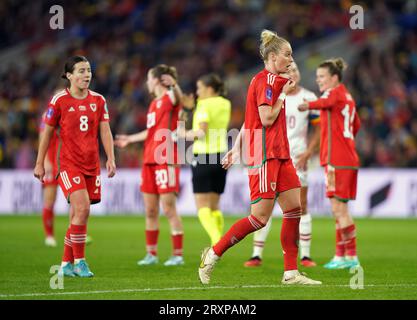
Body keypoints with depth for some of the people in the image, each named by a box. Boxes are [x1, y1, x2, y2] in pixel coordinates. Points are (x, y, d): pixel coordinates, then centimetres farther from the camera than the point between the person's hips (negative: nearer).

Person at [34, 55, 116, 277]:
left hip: (92, 165, 4)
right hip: (69, 164, -4)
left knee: (76, 215, 7)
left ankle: (66, 264, 17)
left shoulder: (98, 100, 8)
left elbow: (105, 131, 7)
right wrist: (39, 163, 4)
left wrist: (110, 159, -6)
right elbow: (47, 132, 3)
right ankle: (79, 261, -8)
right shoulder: (59, 100, -3)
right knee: (82, 208, -19)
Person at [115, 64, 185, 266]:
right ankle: (151, 254, 17)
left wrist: (174, 85, -51)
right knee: (150, 211, 10)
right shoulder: (154, 103, 19)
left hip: (166, 161, -9)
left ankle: (178, 255, -4)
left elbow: (178, 99, -32)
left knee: (169, 210, -8)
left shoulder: (170, 98, -6)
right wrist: (130, 139, 44)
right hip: (150, 160, 9)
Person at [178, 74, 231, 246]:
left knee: (202, 207, -4)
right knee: (214, 206, 13)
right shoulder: (226, 104, 9)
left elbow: (202, 132, -21)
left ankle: (217, 240, -24)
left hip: (203, 156, -7)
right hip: (221, 156, 7)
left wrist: (185, 134, -5)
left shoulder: (204, 105, -11)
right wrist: (193, 107, 15)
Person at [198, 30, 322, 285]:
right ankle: (213, 254, 3)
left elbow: (249, 120, 20)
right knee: (260, 217, -9)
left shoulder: (272, 80, 19)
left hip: (279, 155, 10)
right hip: (265, 155, -10)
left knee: (295, 209, 2)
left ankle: (291, 273, 3)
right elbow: (266, 118, -19)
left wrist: (236, 148, 20)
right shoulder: (266, 80, -11)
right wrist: (284, 94, -7)